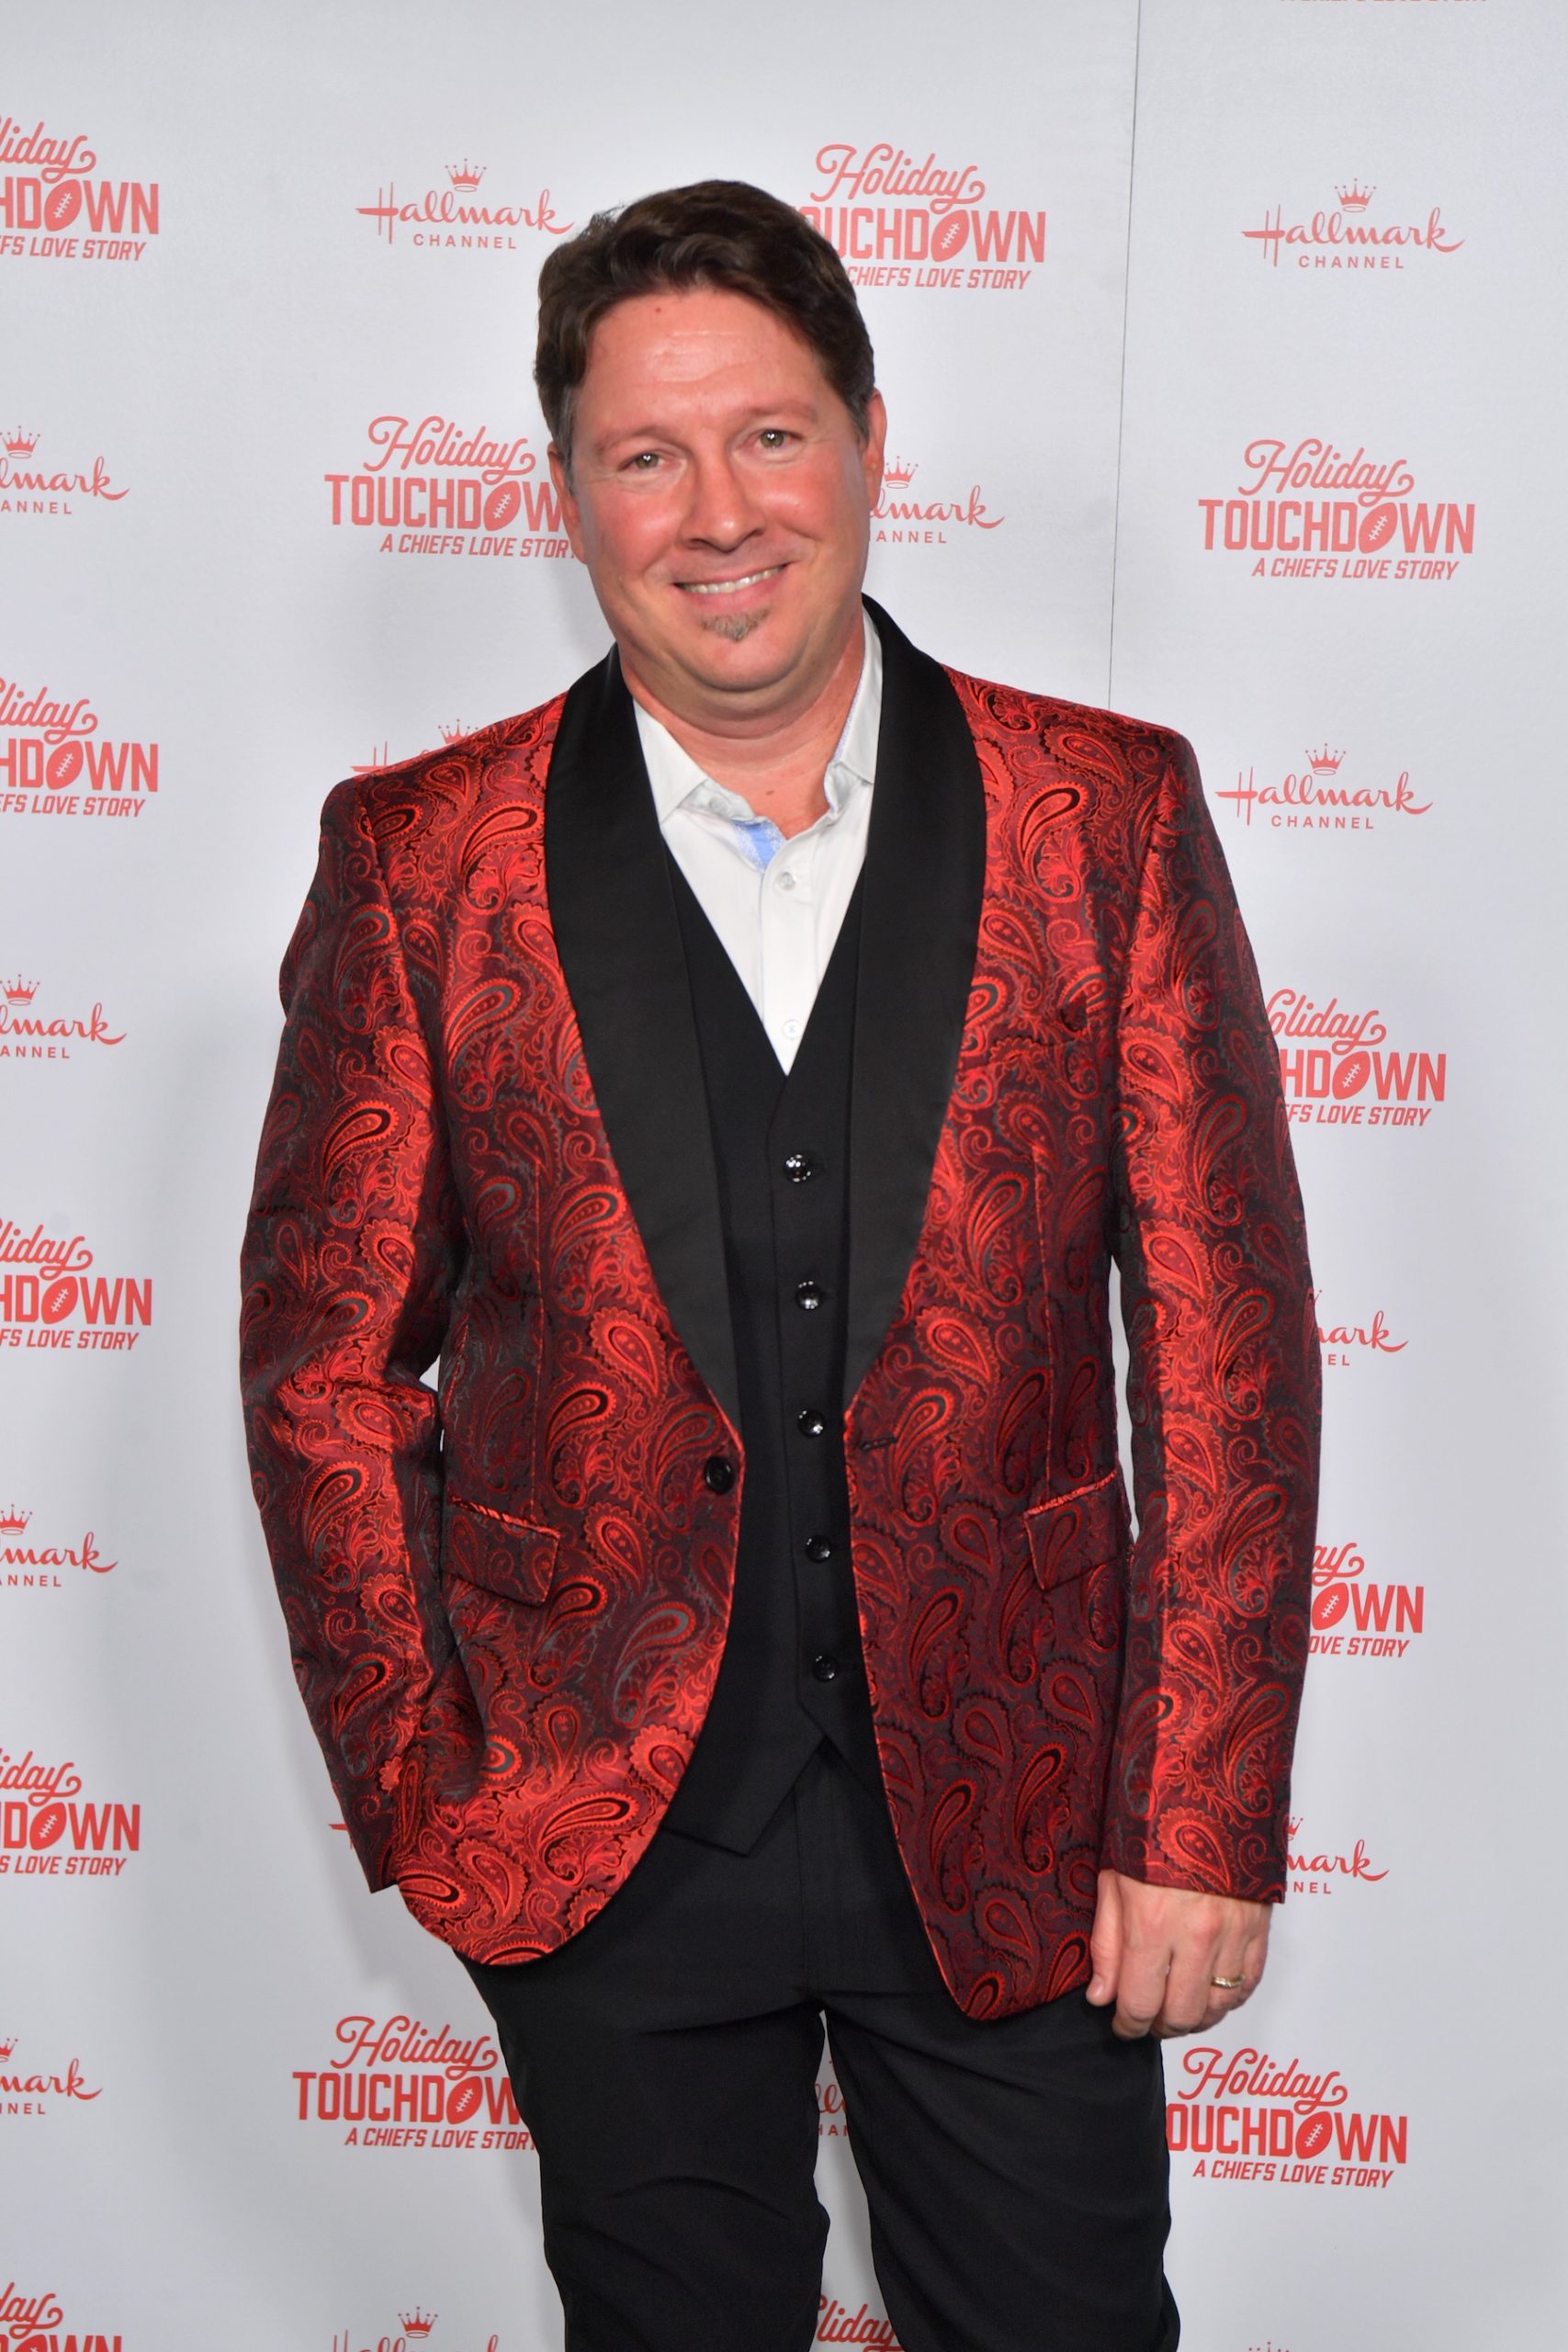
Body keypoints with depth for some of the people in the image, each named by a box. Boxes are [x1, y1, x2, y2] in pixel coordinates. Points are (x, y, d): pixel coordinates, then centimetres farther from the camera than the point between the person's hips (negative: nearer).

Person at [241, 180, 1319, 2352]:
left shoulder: (1107, 817, -4)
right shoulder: (423, 863, -4)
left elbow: (1226, 1335, -4)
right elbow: (326, 1359, 2)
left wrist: (1209, 1821, -6)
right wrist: (415, 1792, -2)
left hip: (1015, 1830, 0)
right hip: (604, 1842, 1)